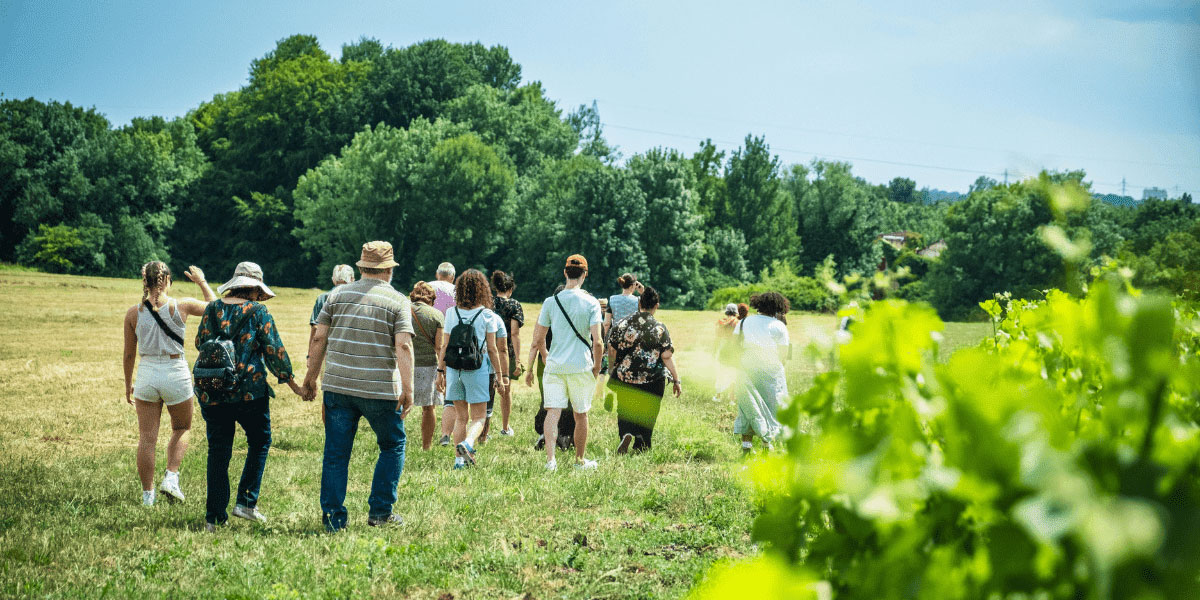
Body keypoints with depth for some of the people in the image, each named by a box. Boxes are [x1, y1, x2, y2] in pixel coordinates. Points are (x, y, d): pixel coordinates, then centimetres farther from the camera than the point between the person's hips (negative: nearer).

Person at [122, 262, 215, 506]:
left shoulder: (133, 313, -4)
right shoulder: (181, 306, -8)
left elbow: (128, 354, 4)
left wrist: (128, 384, 17)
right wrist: (202, 281, 24)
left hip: (147, 375, 1)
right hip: (176, 375, -1)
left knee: (147, 438, 7)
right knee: (181, 428, 22)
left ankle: (147, 494, 10)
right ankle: (171, 477, 5)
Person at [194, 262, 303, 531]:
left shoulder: (212, 309, 5)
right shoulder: (258, 312, -4)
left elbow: (200, 342, 11)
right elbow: (273, 349, -3)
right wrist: (290, 381, 8)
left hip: (212, 394, 3)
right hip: (249, 390, -3)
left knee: (218, 451, 9)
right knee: (259, 441, 17)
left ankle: (214, 516, 8)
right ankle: (246, 501, 8)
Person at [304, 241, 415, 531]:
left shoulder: (337, 295, 8)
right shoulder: (398, 301, -1)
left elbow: (319, 338, 7)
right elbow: (403, 346, -12)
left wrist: (311, 375, 16)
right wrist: (408, 389, -13)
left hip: (337, 386, 3)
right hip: (380, 389, -3)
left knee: (336, 453, 7)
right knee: (392, 447, 15)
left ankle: (333, 517, 6)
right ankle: (380, 511, 13)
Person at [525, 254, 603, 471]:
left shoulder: (550, 302, 2)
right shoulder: (591, 303, -4)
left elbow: (537, 340, 4)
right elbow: (597, 342, -10)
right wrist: (597, 367, 4)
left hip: (554, 365, 1)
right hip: (581, 367, -1)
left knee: (553, 411, -3)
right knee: (581, 415, 13)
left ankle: (550, 458, -20)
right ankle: (580, 460, 25)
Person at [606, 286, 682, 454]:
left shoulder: (622, 324, -3)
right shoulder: (660, 329, -9)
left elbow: (611, 350, 2)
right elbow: (667, 357, -9)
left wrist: (613, 370, 18)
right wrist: (676, 380, -1)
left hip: (625, 378, 1)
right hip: (652, 380, -1)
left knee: (625, 411, 14)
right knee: (646, 414, 14)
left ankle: (626, 434, -13)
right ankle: (640, 447, 16)